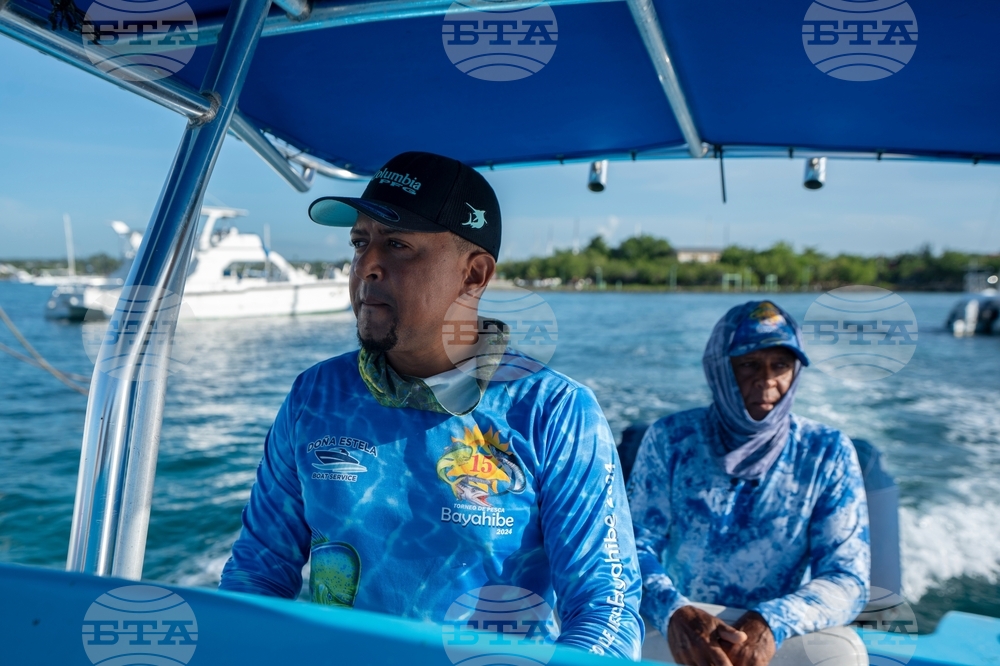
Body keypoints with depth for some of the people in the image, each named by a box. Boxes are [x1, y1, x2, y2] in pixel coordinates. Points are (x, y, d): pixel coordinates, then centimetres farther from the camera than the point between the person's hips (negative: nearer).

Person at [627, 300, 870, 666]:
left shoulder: (828, 452, -2)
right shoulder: (670, 439, -3)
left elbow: (847, 579, -7)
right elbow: (636, 547, -7)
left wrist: (771, 623, -27)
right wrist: (673, 613, -29)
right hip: (676, 634, -1)